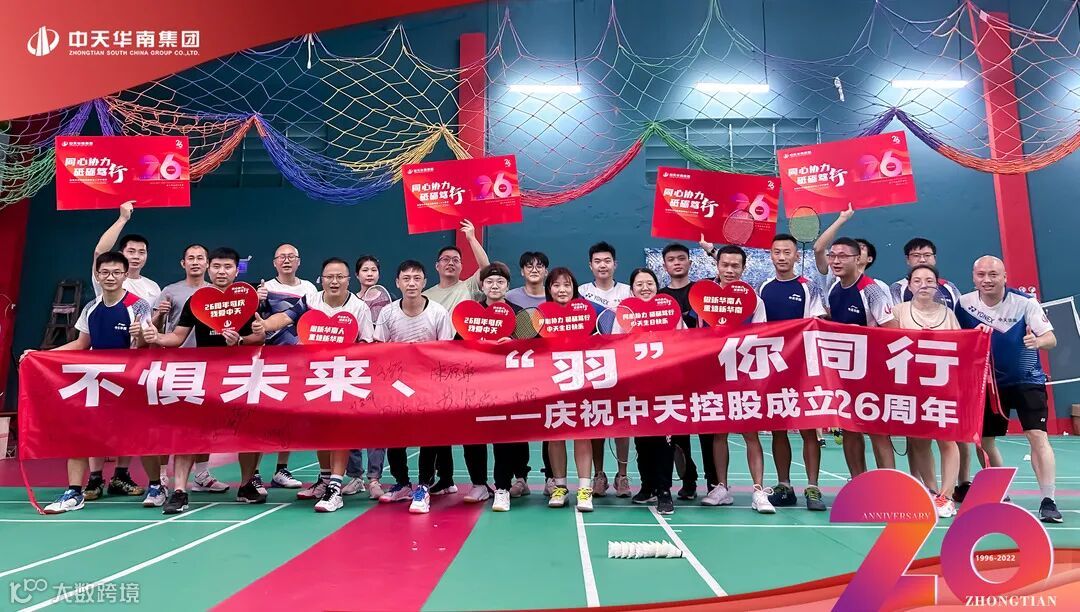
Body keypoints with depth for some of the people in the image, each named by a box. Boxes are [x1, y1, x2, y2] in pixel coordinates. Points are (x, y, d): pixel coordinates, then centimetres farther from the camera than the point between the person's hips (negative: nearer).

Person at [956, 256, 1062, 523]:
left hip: (1027, 380, -3)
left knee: (1038, 436, -15)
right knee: (984, 440, 8)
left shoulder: (1025, 303, -16)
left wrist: (1038, 341, -38)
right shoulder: (964, 303, -9)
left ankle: (1048, 501, -7)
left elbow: (1051, 338, -17)